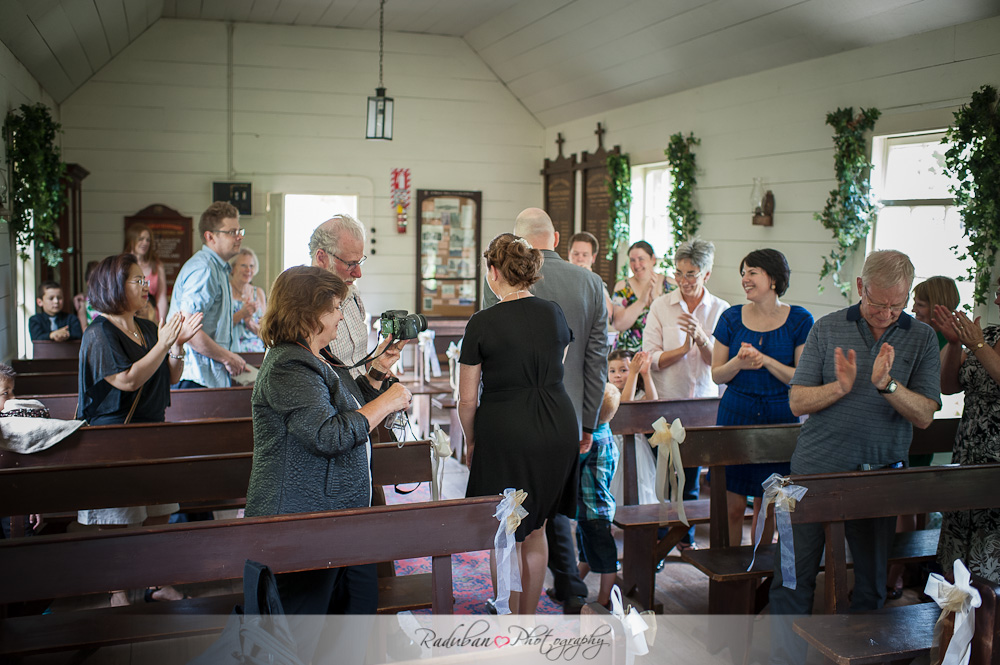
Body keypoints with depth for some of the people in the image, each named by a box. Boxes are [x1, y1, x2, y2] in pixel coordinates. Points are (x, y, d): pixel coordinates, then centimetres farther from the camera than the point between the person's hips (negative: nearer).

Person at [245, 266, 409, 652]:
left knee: (362, 601, 16)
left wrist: (377, 373, 12)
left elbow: (353, 412, 26)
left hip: (341, 513, 10)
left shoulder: (322, 359, 15)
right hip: (302, 521, -10)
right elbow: (329, 435, -26)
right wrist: (386, 401, -17)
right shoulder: (287, 367, -18)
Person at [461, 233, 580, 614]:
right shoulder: (555, 313, 4)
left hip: (505, 432, -5)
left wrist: (471, 442, 10)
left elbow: (468, 399, -6)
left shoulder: (483, 323, -10)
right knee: (535, 531, 20)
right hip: (558, 428, 5)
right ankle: (529, 619, 32)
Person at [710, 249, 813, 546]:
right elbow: (717, 375, 5)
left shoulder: (799, 320, -2)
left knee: (767, 507, 7)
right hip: (736, 415, 1)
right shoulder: (732, 317, 2)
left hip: (780, 420, -1)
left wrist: (765, 360, -18)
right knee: (734, 505, 1)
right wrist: (738, 362, -16)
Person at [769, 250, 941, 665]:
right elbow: (797, 402, -2)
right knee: (791, 581, 3)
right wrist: (840, 387, -19)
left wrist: (887, 384, -22)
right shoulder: (827, 329, 2)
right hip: (815, 472, -1)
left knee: (871, 586, 12)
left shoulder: (922, 339, 3)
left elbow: (924, 416, -5)